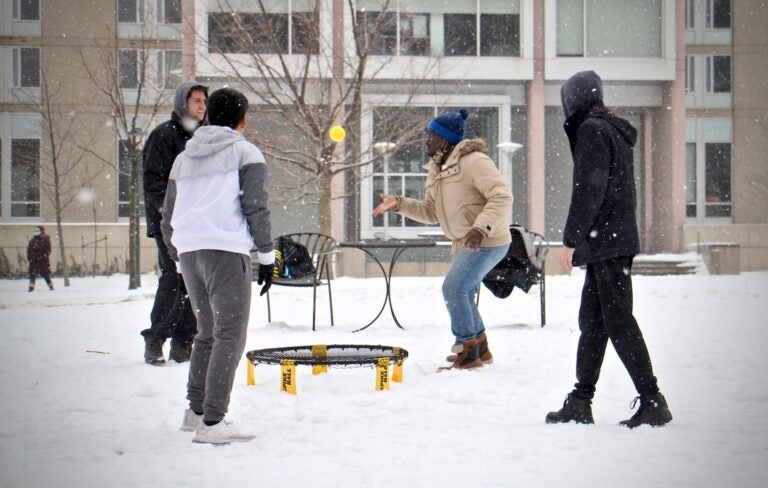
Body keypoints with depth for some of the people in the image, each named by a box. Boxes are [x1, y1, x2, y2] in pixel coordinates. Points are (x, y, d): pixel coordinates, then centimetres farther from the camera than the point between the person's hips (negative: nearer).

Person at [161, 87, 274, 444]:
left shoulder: (184, 158, 21)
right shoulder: (245, 153, 4)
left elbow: (168, 217, 22)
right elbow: (255, 207, -6)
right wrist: (266, 255, -1)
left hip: (188, 251, 6)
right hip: (227, 250, -6)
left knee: (207, 333, 20)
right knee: (229, 337, -7)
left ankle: (196, 411, 24)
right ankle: (212, 423, -15)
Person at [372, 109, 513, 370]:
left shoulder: (473, 161, -19)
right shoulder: (436, 170, 11)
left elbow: (502, 196, -24)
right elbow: (431, 212, 17)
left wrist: (481, 227, -34)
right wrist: (399, 204, 5)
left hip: (488, 241, -10)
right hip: (464, 243, 10)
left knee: (454, 288, -17)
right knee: (462, 294, 16)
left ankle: (468, 351, -8)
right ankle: (480, 348, 31)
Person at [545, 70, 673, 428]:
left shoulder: (591, 131, -10)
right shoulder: (614, 131, 19)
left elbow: (588, 191, -17)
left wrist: (570, 240, -15)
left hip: (605, 243, -10)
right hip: (617, 241, 10)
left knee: (618, 322, -9)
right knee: (593, 321, 12)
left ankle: (653, 401, -8)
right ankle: (580, 402, 16)